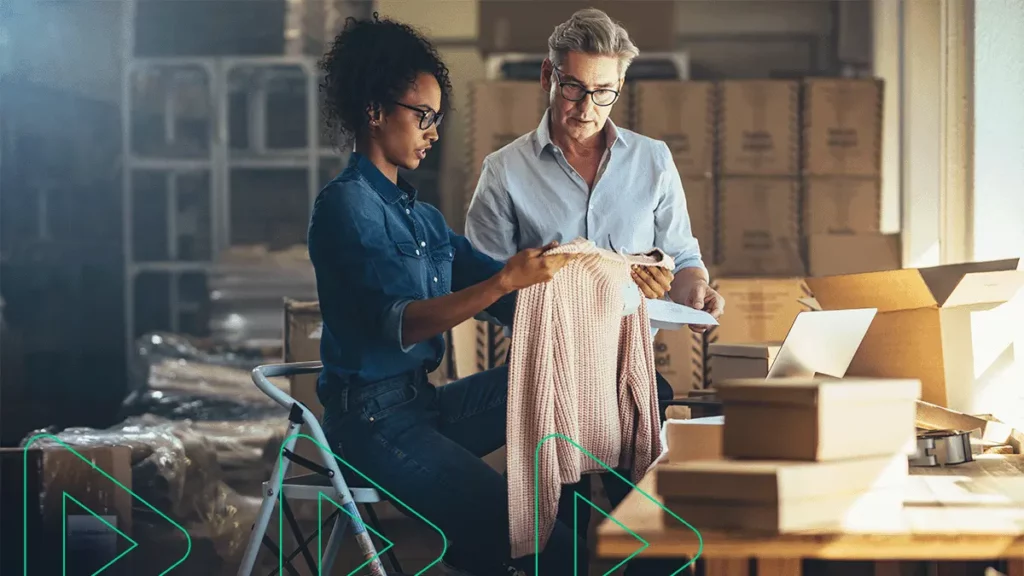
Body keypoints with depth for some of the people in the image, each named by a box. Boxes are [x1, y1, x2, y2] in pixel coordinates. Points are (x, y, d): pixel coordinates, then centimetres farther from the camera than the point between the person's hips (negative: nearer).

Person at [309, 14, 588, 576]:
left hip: (422, 403, 9)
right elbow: (398, 324, -25)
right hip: (372, 418, -9)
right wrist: (505, 280, -33)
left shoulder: (420, 214, 17)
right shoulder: (346, 204, -12)